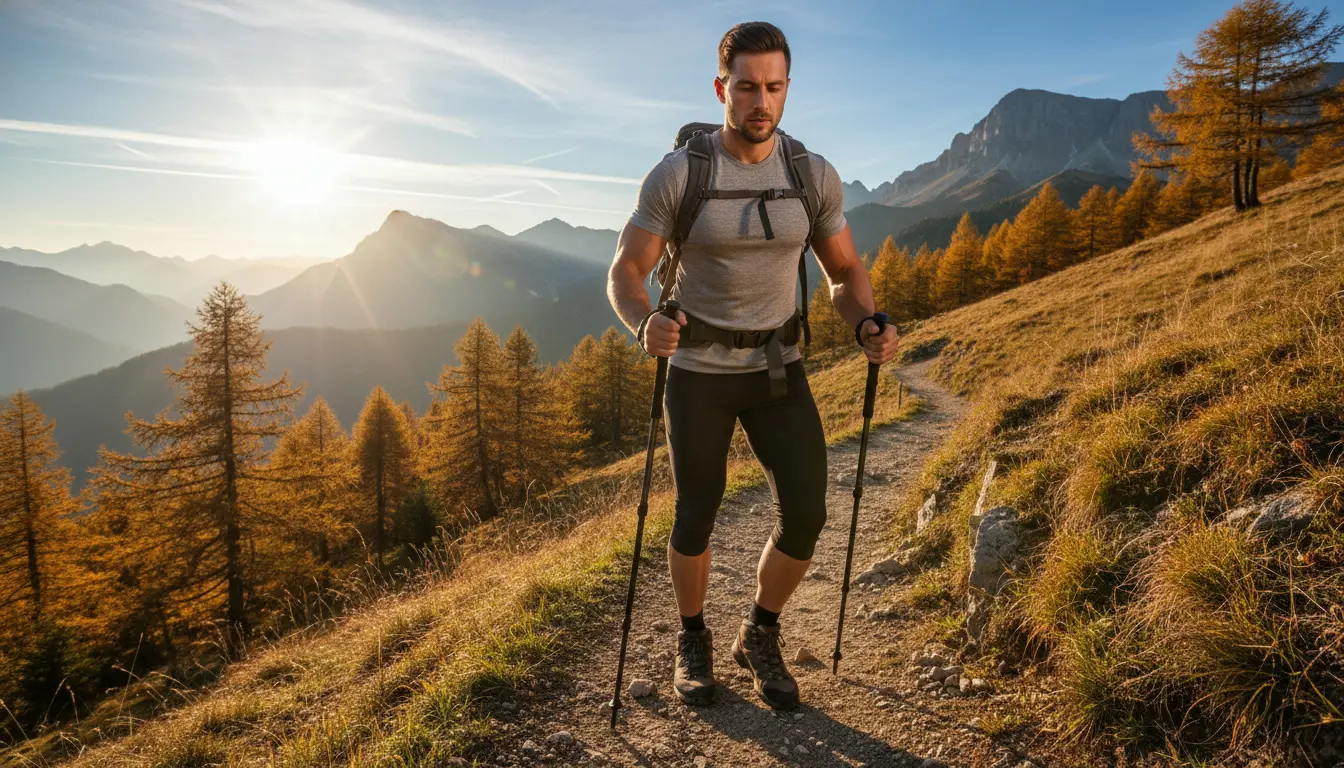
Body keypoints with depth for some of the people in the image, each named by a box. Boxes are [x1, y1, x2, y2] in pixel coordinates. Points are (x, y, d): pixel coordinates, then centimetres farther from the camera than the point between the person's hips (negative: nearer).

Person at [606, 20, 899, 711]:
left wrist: (869, 329, -19)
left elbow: (845, 275, 4)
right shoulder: (675, 174, -13)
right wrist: (645, 324, -36)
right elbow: (624, 274, -12)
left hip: (777, 369, 3)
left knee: (805, 515, -6)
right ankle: (693, 641, 33)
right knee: (696, 520, 4)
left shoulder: (816, 175, -4)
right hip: (697, 371, -2)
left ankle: (759, 637, 21)